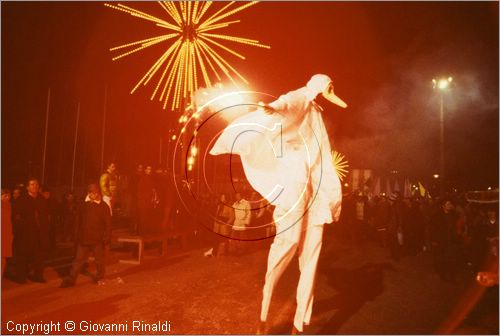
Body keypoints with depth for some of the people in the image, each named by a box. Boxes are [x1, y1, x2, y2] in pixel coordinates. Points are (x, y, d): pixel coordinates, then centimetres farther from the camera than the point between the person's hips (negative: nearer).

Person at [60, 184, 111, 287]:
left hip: (97, 239, -3)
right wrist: (78, 236, 10)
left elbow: (108, 223, -6)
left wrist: (107, 237, -10)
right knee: (78, 259, 5)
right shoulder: (84, 205, 6)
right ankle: (71, 279, 11)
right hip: (84, 239, 3)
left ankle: (100, 277, 28)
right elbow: (78, 221, 13)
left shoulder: (103, 206, -6)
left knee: (99, 260, 11)